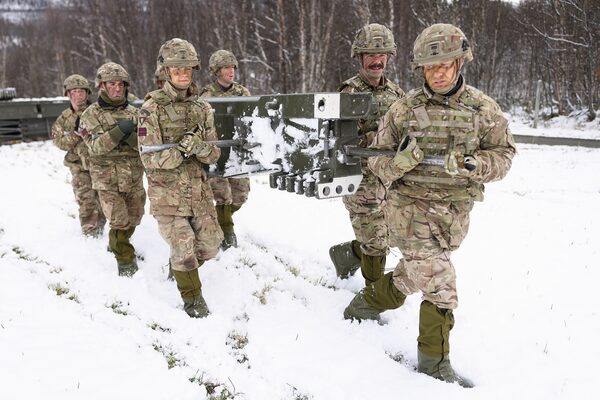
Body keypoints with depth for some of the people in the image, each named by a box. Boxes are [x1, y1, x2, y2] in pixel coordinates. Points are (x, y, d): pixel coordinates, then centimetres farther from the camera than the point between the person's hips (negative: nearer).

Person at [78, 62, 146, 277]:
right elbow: (95, 146, -17)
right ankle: (125, 260, 13)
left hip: (134, 179, 4)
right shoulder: (91, 115, -4)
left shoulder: (133, 113, 4)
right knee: (119, 222, -5)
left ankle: (118, 243, 45)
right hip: (108, 181, -4)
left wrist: (129, 134, -24)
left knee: (134, 218, 17)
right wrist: (118, 132, -29)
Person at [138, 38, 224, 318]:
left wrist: (200, 146, -19)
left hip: (198, 189, 5)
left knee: (210, 243, 11)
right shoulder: (152, 108, -9)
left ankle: (181, 267, 42)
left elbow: (213, 155, 2)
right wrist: (181, 150, -24)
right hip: (166, 192, -4)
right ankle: (192, 296, 20)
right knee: (183, 247, -3)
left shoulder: (202, 108, 4)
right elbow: (150, 159, -12)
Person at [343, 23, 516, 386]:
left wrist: (472, 164, -19)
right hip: (411, 206, -3)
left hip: (455, 212, 3)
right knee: (439, 284, -8)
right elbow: (378, 160, 2)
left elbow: (504, 154, 2)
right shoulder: (405, 108, -3)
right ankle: (435, 360, 10)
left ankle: (367, 304, 38)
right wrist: (399, 162, -21)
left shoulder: (483, 108, -1)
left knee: (413, 274, 15)